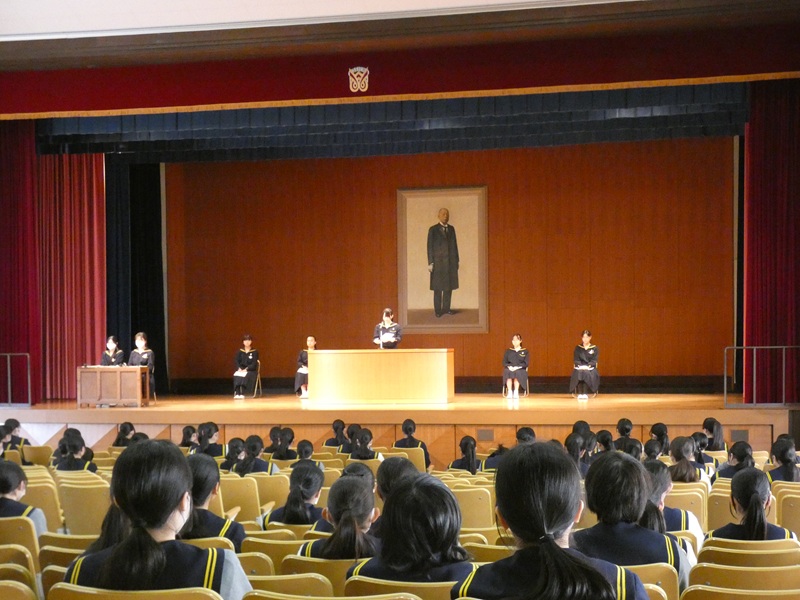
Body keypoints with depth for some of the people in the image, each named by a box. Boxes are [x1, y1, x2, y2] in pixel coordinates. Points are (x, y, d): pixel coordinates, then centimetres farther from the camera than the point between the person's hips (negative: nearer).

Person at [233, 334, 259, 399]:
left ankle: (242, 393, -41)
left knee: (245, 376, -36)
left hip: (251, 370, -3)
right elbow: (237, 362, 4)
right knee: (236, 375, -31)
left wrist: (246, 369, -21)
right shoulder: (240, 351, 11)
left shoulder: (255, 352, 1)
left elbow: (254, 364, -7)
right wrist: (239, 369, -17)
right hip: (241, 370, 3)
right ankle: (237, 393, -39)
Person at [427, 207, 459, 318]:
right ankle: (437, 310, 5)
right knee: (438, 288, 0)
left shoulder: (451, 229, 11)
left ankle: (446, 308, 11)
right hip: (438, 262, -3)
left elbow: (454, 245, 12)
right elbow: (430, 246, -1)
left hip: (450, 262, 3)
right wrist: (430, 263, -7)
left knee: (449, 286, 4)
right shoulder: (433, 229, 1)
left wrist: (456, 260, 8)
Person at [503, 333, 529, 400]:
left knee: (517, 373, -38)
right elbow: (504, 362, 10)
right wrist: (509, 366, -12)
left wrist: (517, 367, -16)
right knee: (507, 372, -35)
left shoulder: (525, 351, 9)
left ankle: (516, 392, -33)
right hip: (510, 369, 2)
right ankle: (509, 392, -38)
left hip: (521, 370, -2)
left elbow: (526, 363, 0)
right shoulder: (508, 351, 16)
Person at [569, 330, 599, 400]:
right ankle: (580, 393, -34)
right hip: (579, 367, 1)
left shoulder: (594, 348, 7)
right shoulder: (578, 348, 11)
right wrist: (581, 366, -15)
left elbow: (594, 360, -1)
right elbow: (576, 360, 5)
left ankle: (585, 393, -35)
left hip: (590, 368, -1)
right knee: (579, 373, -34)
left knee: (587, 373, -36)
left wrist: (588, 366, -19)